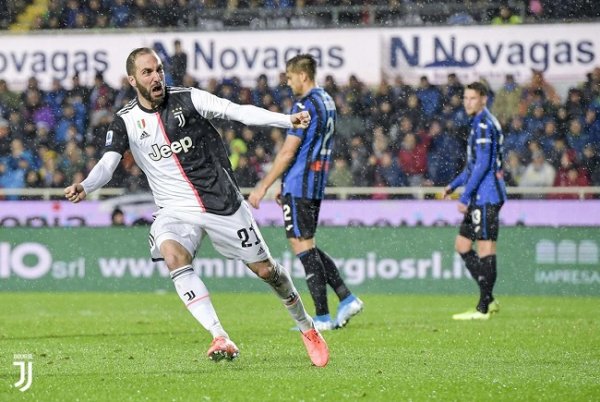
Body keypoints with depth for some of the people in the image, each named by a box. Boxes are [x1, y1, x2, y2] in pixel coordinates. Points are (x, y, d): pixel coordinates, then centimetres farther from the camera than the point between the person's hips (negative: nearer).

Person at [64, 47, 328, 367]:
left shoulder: (188, 99, -6)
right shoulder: (125, 122, -2)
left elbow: (238, 111, -11)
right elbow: (107, 163, -13)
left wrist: (287, 120, -21)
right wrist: (85, 187, -35)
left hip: (222, 202, -1)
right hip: (175, 210, 1)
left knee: (265, 269, 3)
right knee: (172, 254, -32)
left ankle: (306, 326, 32)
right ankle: (220, 339, -33)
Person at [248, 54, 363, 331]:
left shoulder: (305, 106, -15)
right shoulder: (326, 101, 15)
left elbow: (288, 152, -17)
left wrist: (263, 187, -12)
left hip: (299, 184, -9)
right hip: (316, 183, 9)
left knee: (302, 245, -5)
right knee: (306, 246, 15)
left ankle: (322, 317, -5)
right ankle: (346, 298, 8)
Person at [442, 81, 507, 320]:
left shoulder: (483, 124, -12)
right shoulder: (481, 123, 20)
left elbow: (482, 164, -19)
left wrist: (465, 197, -19)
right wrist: (454, 185, 26)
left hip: (485, 196, -11)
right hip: (481, 198, 11)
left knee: (485, 247, -8)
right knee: (462, 245, 13)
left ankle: (483, 309, -7)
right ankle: (488, 299, 13)